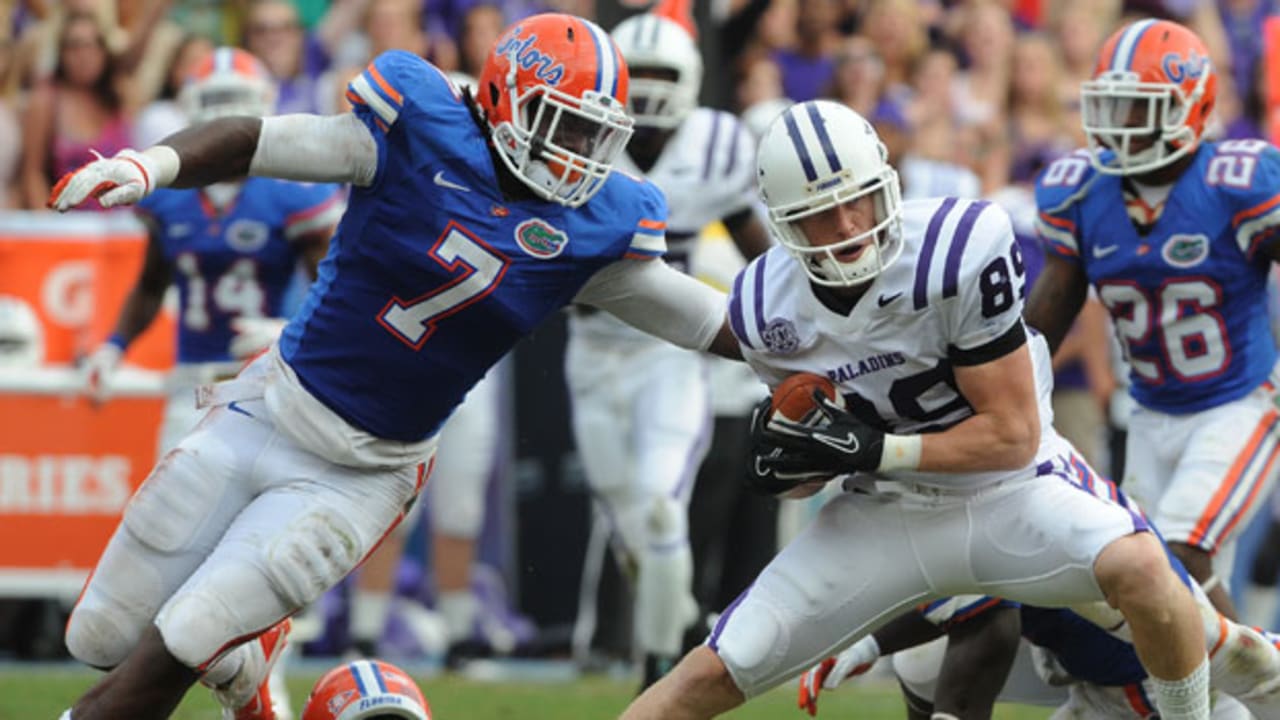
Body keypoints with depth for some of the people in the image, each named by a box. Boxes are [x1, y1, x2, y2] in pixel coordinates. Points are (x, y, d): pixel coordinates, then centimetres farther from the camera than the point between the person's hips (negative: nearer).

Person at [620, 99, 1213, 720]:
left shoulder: (960, 252, -25)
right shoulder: (766, 311, -10)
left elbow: (1014, 436, -20)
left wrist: (873, 450, -26)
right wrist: (785, 460, -17)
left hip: (1005, 490, -3)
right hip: (880, 514, 3)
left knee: (1138, 567, -33)